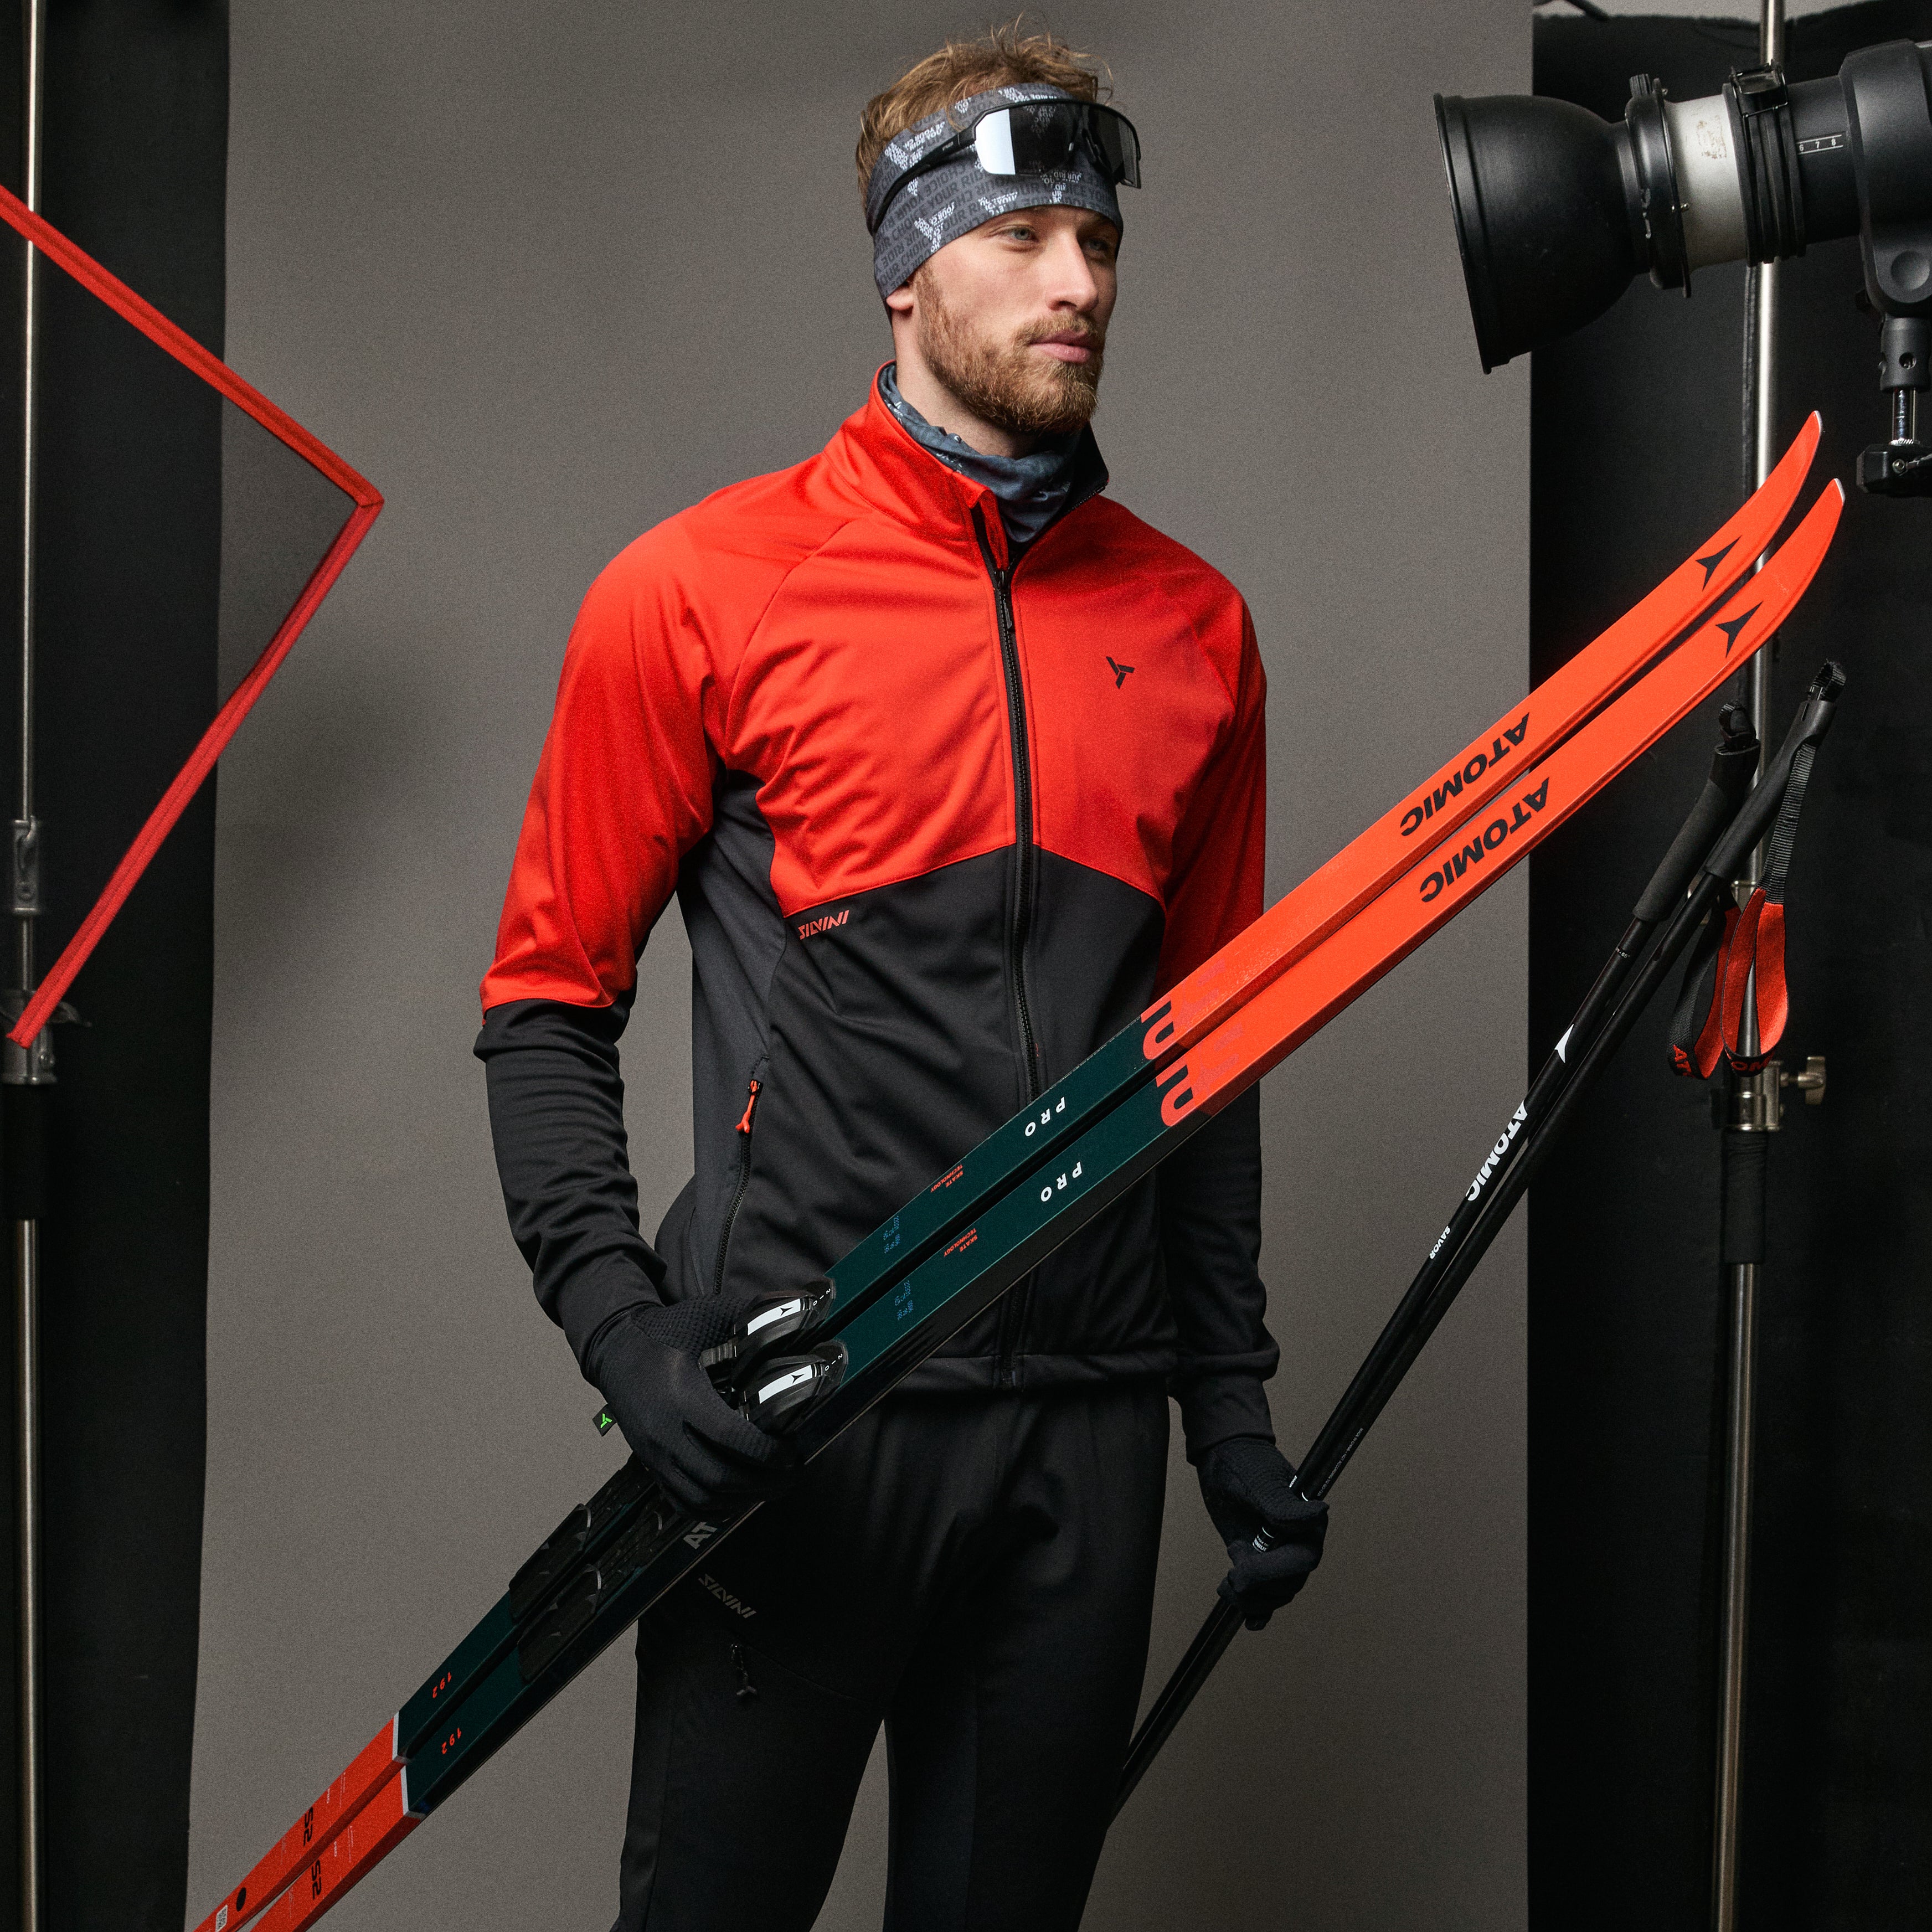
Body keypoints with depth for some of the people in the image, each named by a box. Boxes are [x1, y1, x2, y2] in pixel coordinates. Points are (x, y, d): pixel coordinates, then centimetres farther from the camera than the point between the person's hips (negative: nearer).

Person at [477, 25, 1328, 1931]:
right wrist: (625, 1332, -12)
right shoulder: (702, 592, -3)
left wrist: (1229, 1390, 11)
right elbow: (549, 1005, 0)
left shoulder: (1194, 628, 9)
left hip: (1086, 1435, 4)